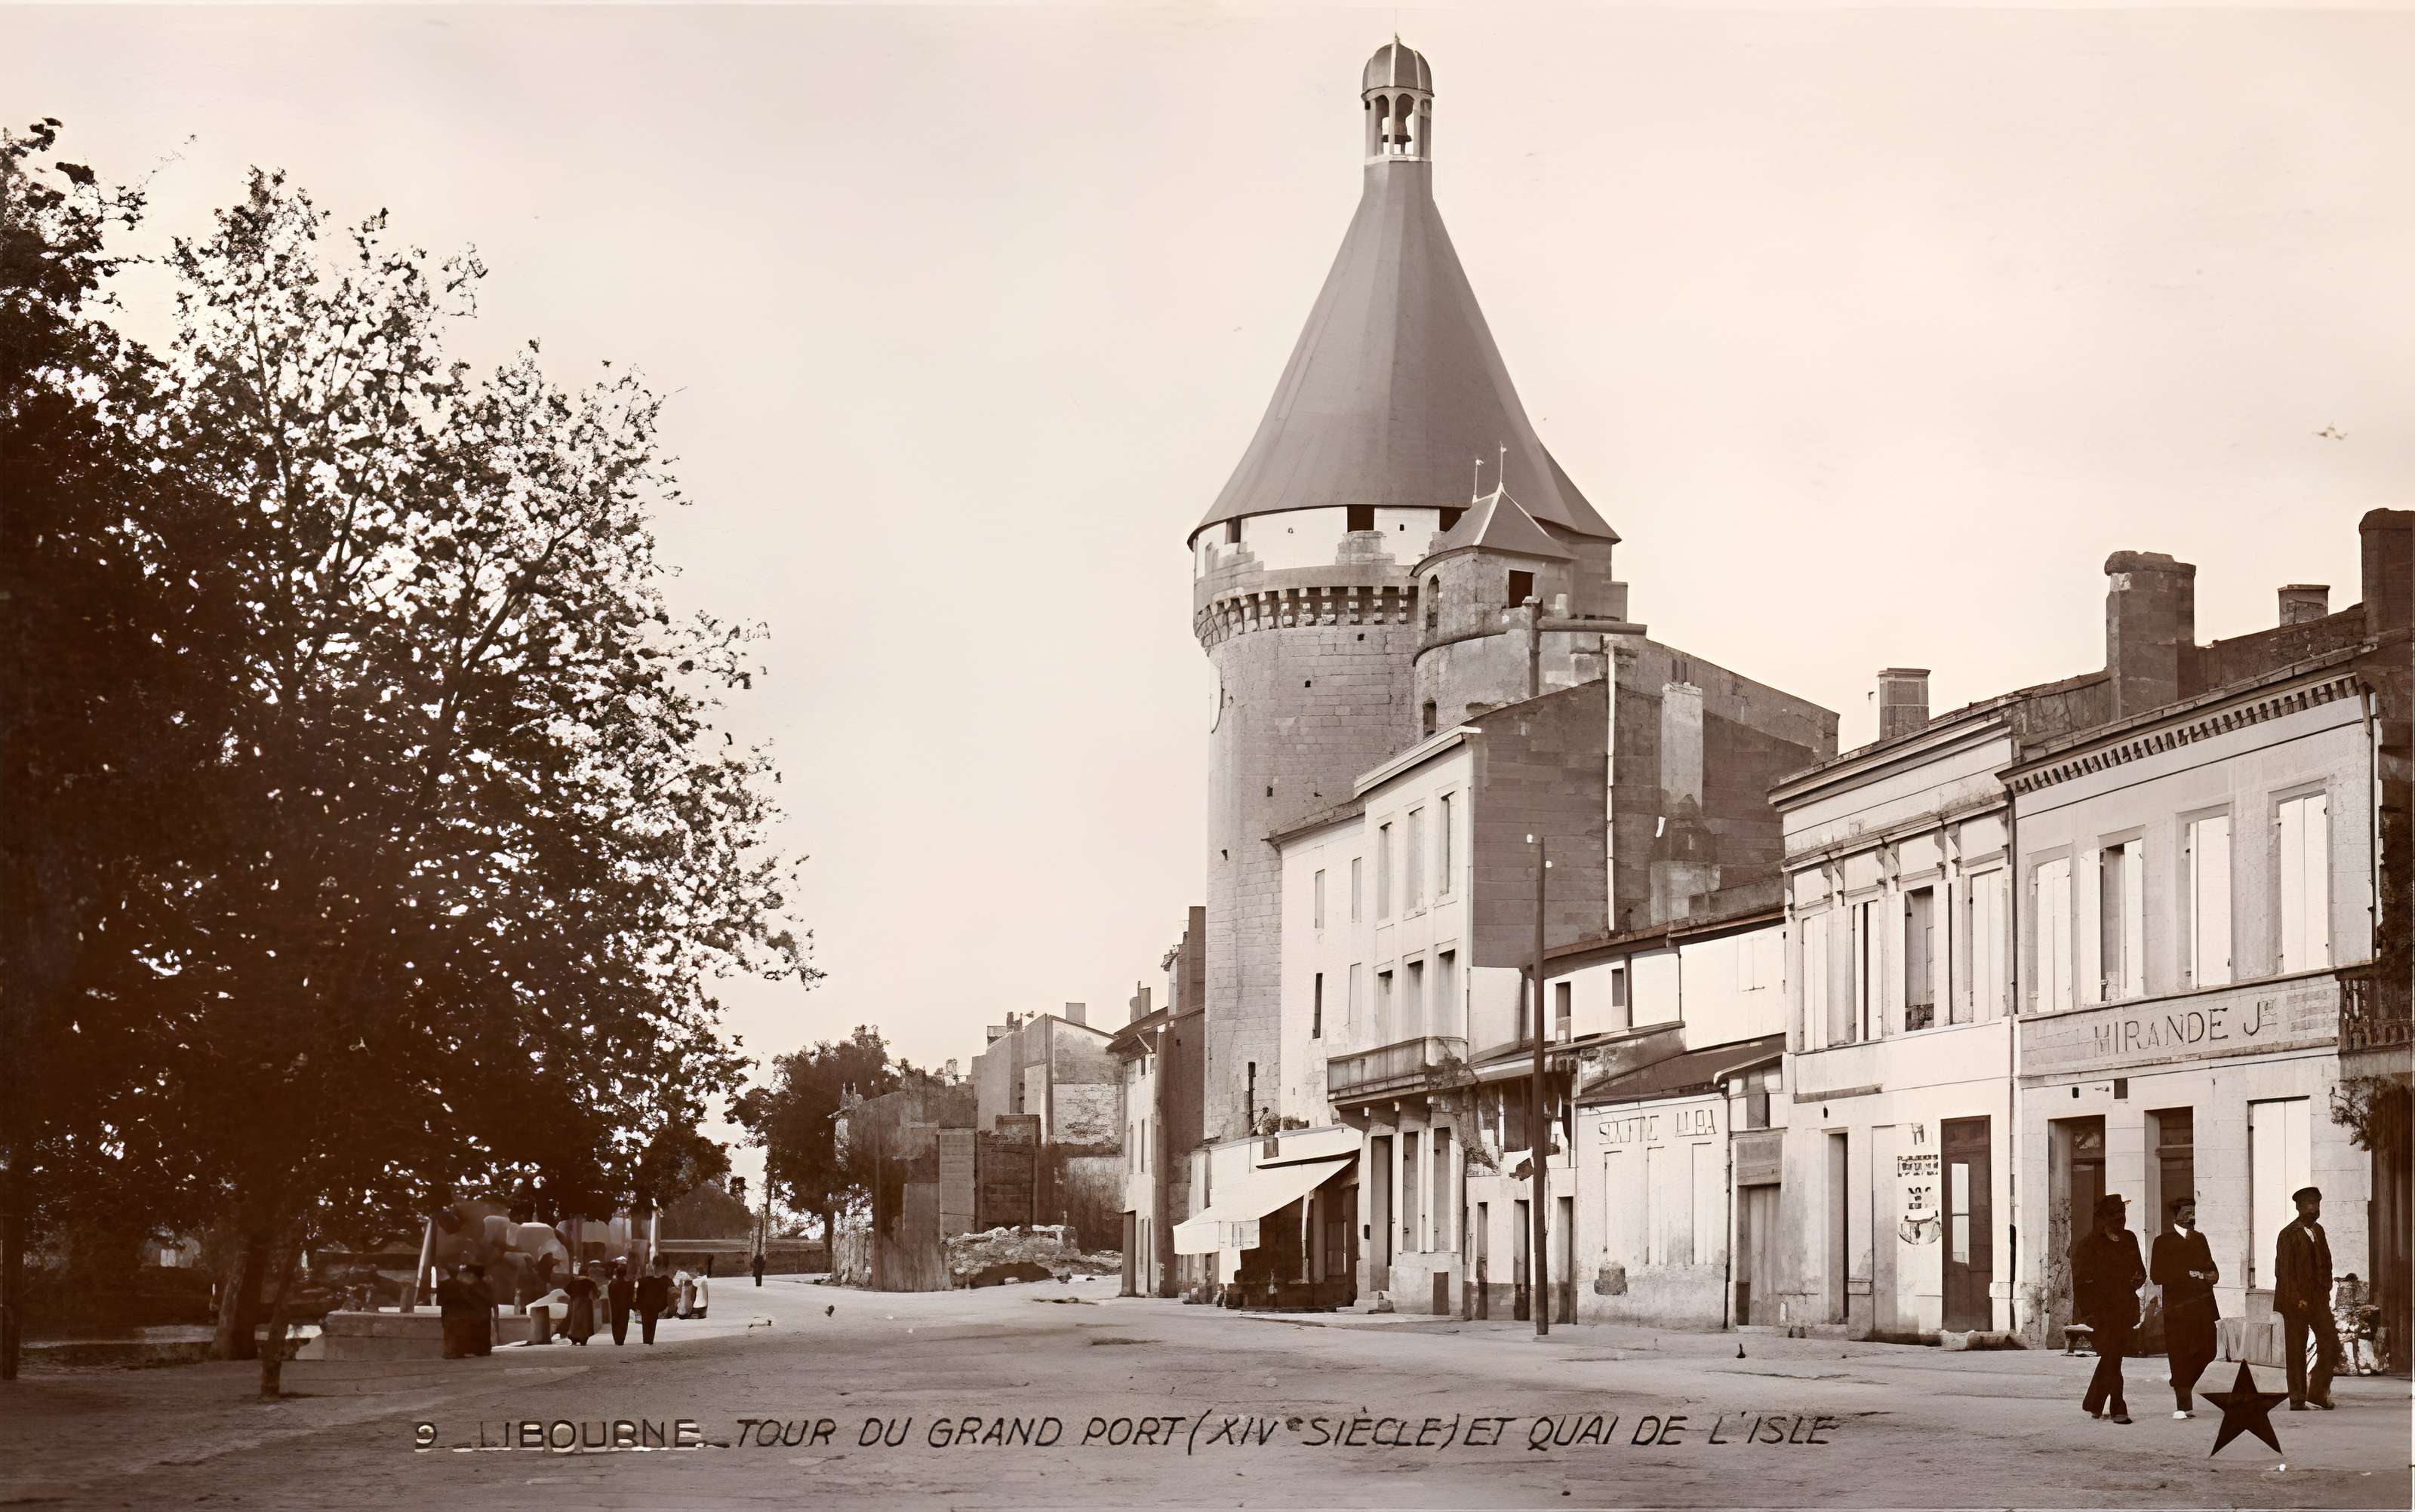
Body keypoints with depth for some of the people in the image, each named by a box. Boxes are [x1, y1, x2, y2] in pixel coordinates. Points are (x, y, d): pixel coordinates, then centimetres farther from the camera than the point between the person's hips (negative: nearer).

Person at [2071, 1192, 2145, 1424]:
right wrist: (2087, 1313, -11)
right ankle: (2118, 1409, -6)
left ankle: (2093, 1405, 25)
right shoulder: (2089, 1244, -6)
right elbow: (2081, 1282, -6)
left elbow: (2139, 1270, 20)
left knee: (2111, 1358, 11)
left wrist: (2138, 1279, -4)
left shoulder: (2129, 1239, 11)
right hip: (2102, 1311, -6)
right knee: (2112, 1357, -11)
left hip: (2125, 1310, 6)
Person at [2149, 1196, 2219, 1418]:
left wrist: (2213, 1275, 3)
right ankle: (2182, 1406, -2)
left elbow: (2210, 1265, 28)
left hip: (2202, 1306, 5)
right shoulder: (2163, 1241, 0)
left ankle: (2182, 1384, 29)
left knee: (2206, 1351, 3)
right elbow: (2156, 1276, -8)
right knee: (2180, 1355, -5)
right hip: (2177, 1307, -5)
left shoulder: (2200, 1239, 18)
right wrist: (2188, 1275, -15)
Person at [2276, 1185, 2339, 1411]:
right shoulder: (2288, 1235, -9)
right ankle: (2297, 1399, 8)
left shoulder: (2318, 1231, 11)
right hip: (2296, 1300, -6)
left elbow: (2325, 1263, 17)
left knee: (2331, 1345, -1)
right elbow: (2283, 1271, -12)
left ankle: (2318, 1393, 11)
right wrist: (2298, 1299, -17)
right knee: (2295, 1351, 0)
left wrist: (2326, 1290, 6)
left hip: (2319, 1298, 6)